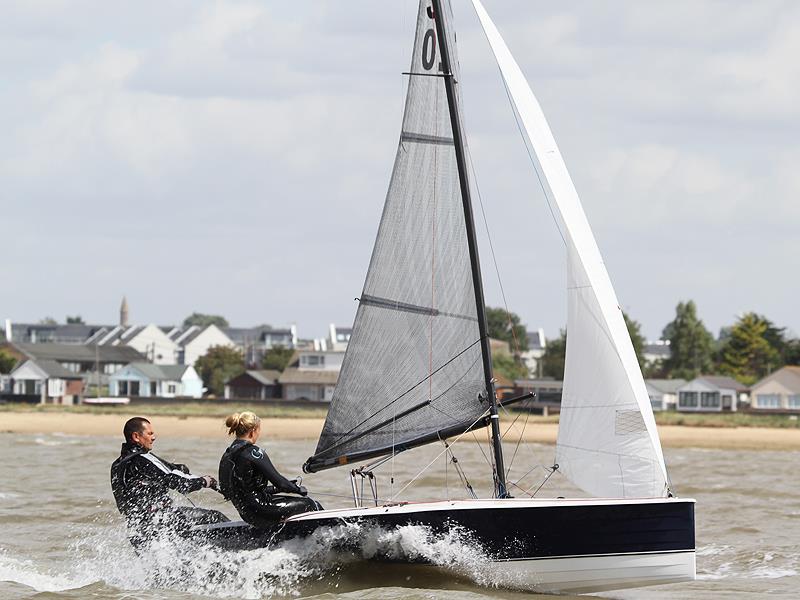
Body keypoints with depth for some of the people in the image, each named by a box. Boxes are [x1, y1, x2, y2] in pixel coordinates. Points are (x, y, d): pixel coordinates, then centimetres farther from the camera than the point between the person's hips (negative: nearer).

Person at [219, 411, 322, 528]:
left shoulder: (227, 455, 10)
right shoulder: (253, 452, -17)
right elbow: (277, 480, -15)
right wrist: (298, 489, 3)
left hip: (246, 513, 9)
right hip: (260, 512, -9)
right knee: (311, 505, 0)